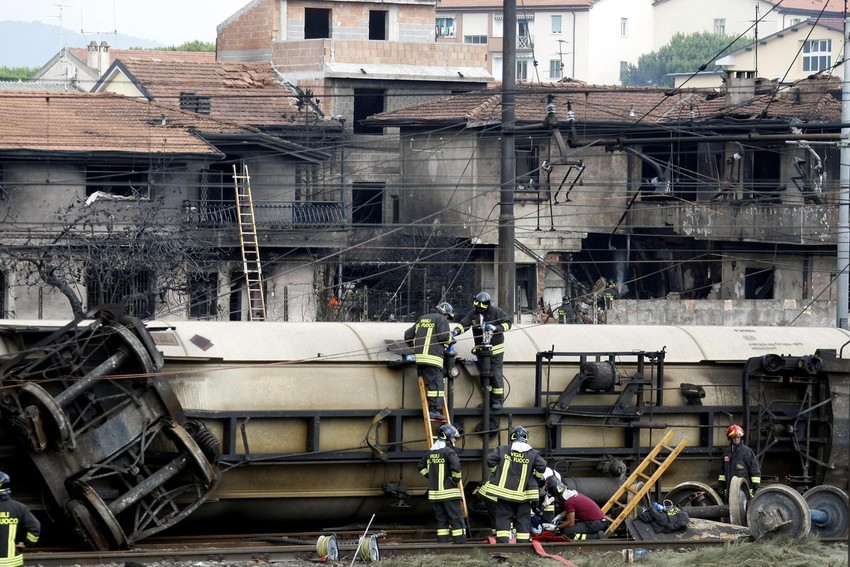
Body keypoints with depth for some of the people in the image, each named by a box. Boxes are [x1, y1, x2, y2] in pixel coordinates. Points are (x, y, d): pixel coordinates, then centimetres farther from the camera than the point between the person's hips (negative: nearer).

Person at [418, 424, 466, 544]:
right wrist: (456, 480, -10)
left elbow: (422, 467, 22)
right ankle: (460, 543, -6)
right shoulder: (448, 451, -12)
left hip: (435, 493, 7)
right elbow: (456, 466, -26)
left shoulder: (431, 452, 12)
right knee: (456, 519, -3)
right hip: (449, 492, -7)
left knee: (441, 520, 11)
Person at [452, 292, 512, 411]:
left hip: (495, 349, -5)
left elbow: (507, 324, -5)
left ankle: (498, 400, -2)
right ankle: (488, 400, 17)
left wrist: (495, 328, -20)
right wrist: (456, 331, -29)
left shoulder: (496, 312, -9)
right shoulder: (473, 313, 0)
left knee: (496, 374, -7)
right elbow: (463, 323, -10)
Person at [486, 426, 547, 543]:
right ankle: (523, 543, 5)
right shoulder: (532, 453, 1)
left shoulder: (502, 450, 1)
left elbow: (490, 460, -6)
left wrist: (494, 473, 11)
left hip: (504, 490, 0)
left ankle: (502, 542, -8)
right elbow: (541, 466, -7)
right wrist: (537, 479, 11)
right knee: (523, 520, 8)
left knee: (503, 518, 2)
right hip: (523, 493, 1)